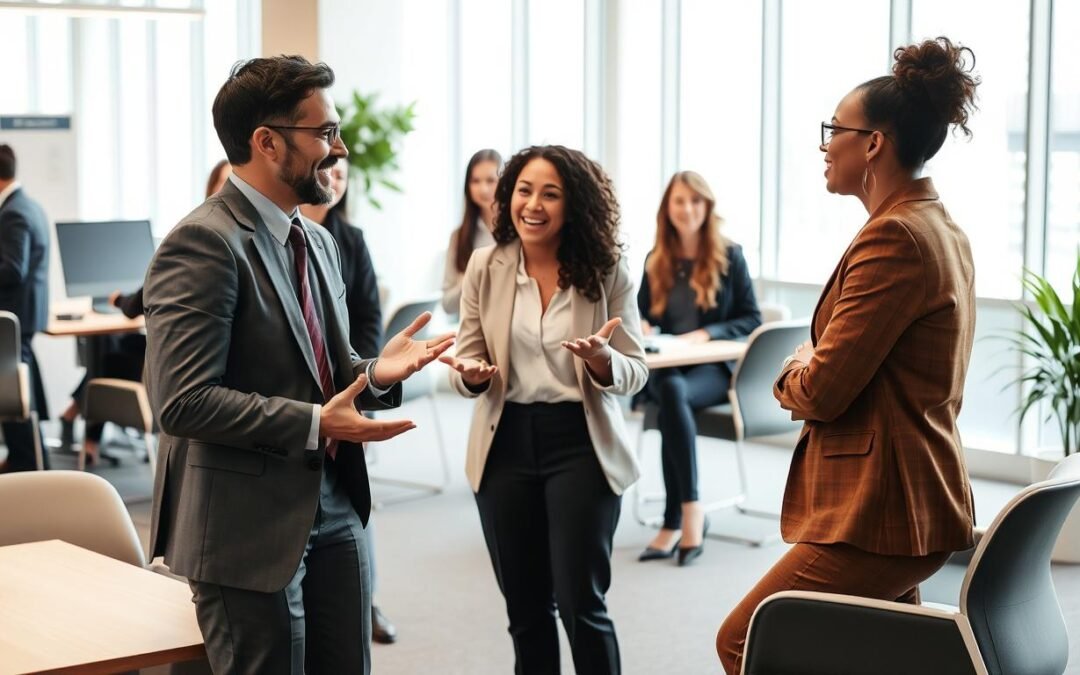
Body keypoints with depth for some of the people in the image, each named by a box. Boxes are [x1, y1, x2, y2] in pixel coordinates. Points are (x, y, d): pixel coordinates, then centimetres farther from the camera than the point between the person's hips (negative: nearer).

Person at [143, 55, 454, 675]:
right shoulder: (204, 244, -15)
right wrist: (315, 424, -24)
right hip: (251, 525, -8)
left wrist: (374, 373, 0)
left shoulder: (319, 240, 13)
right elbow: (184, 402, -21)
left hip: (336, 510, 8)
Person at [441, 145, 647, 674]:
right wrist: (473, 374, -20)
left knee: (581, 605, -4)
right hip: (506, 445, 3)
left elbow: (635, 370, -4)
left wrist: (602, 361, -26)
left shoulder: (607, 271, -5)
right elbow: (467, 362, 3)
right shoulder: (485, 267, 0)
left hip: (580, 445, -2)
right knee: (525, 608, 13)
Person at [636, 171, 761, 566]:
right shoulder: (656, 261, 11)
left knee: (674, 393, -36)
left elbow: (752, 320, 0)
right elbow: (641, 315, 18)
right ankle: (690, 511, -30)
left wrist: (706, 334, -15)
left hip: (716, 367, -2)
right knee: (671, 391, -35)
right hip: (668, 367, 3)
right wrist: (639, 326, -7)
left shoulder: (729, 256, 2)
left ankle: (675, 522, -33)